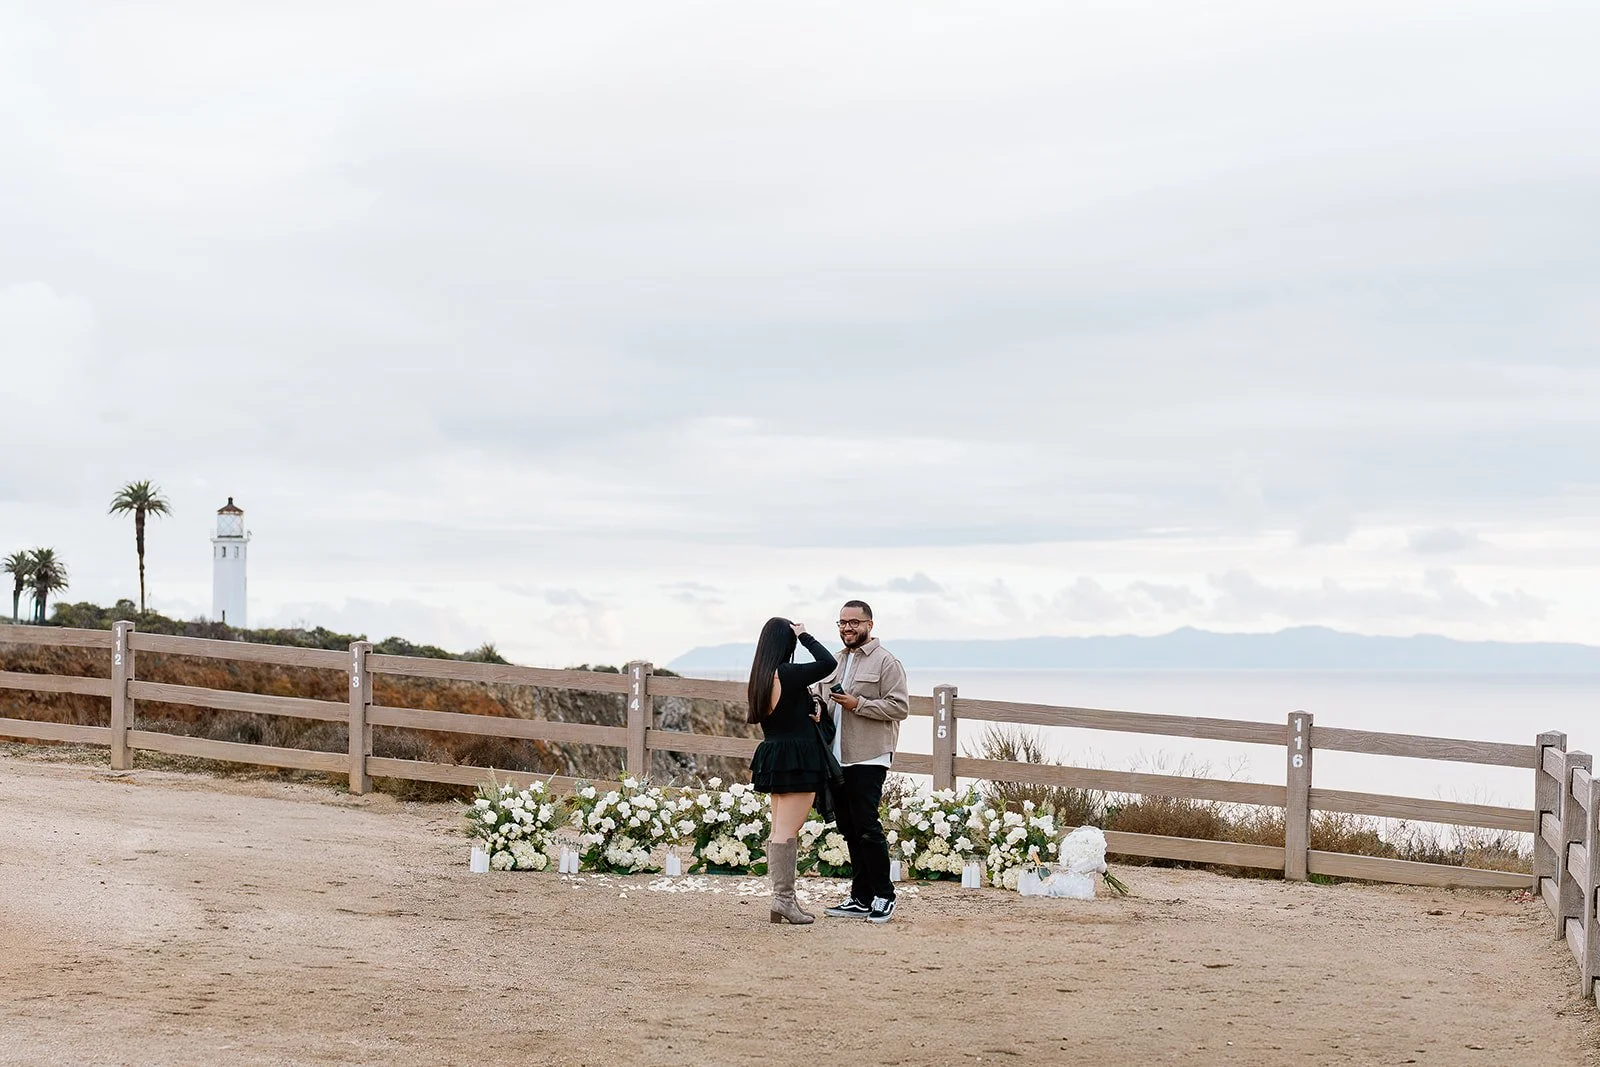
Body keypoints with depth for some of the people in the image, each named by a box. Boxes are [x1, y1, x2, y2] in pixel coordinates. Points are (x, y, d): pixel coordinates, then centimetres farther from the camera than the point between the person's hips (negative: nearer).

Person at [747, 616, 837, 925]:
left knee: (779, 830, 11)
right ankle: (784, 899, -9)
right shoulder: (787, 674, -17)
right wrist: (804, 635, -7)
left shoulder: (760, 677, 9)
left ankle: (781, 899, 13)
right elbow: (828, 663, -17)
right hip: (797, 759, -9)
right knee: (788, 831, -9)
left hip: (773, 757, 9)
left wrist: (808, 711, 5)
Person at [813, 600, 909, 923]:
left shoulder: (885, 661, -3)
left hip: (868, 759, -7)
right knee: (849, 829, 9)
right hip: (837, 759, 7)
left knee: (866, 827, -11)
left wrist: (859, 704, -17)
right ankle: (861, 898, 14)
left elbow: (900, 706, -11)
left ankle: (884, 897, -1)